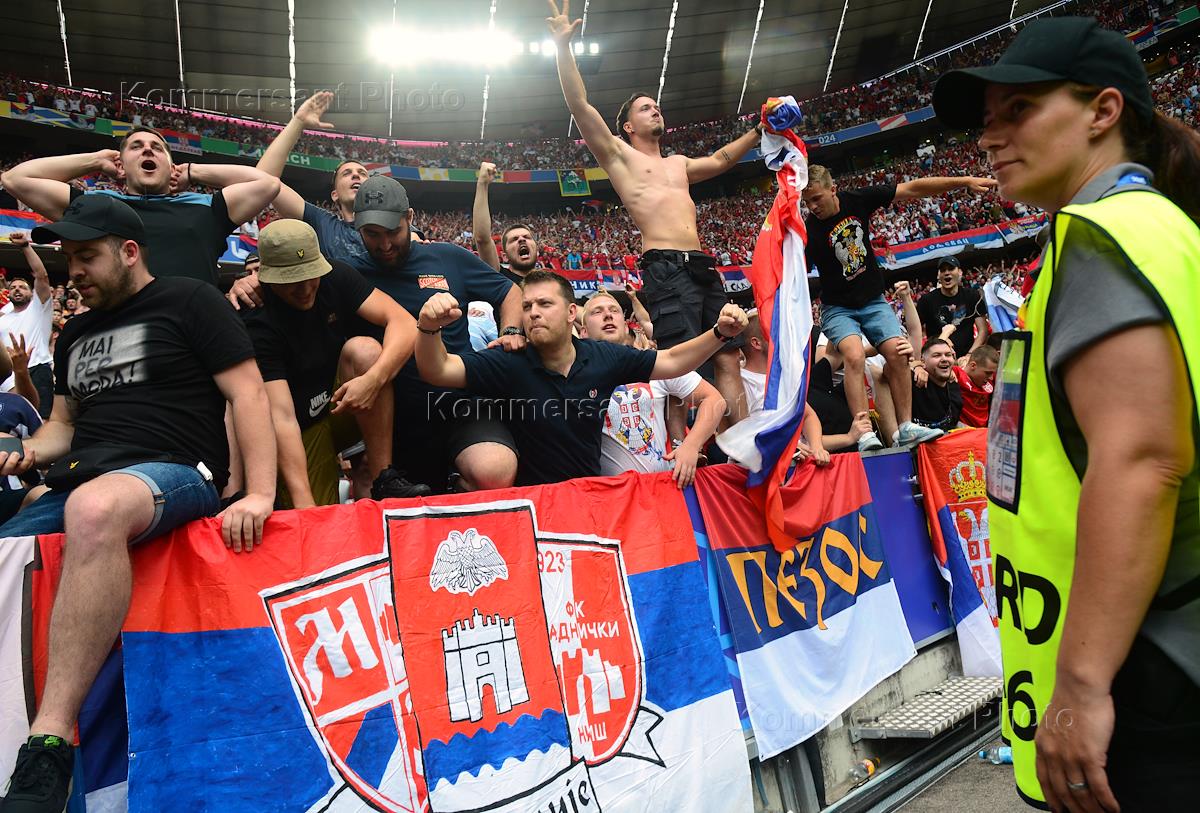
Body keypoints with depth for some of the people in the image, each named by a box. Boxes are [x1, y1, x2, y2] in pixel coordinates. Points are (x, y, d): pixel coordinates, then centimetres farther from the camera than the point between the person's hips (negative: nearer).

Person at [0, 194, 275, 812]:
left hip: (173, 472, -8)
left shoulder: (187, 301, 5)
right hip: (73, 488, 8)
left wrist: (260, 493, -17)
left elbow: (248, 394, -4)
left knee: (93, 510, -40)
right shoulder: (76, 334, 25)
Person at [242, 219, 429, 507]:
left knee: (363, 349, -26)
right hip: (303, 431, -3)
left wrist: (373, 380, -37)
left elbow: (404, 323, -19)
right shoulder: (259, 324, -22)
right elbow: (281, 416, -30)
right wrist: (303, 502, -39)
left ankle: (384, 482, -21)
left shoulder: (335, 277, -10)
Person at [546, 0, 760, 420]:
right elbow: (579, 105, 3)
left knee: (727, 360, -1)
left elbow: (720, 160, 47)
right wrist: (563, 46, -3)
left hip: (703, 267, 7)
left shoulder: (678, 163, 30)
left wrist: (758, 132, 45)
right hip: (666, 269, -7)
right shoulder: (619, 155, 12)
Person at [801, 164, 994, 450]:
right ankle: (865, 434, -27)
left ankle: (905, 428, -4)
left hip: (873, 300, 3)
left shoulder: (858, 200, -8)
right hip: (838, 307, -3)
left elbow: (912, 189, -5)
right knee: (854, 356, -27)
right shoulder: (809, 231, -17)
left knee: (897, 353, -13)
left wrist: (965, 181, -8)